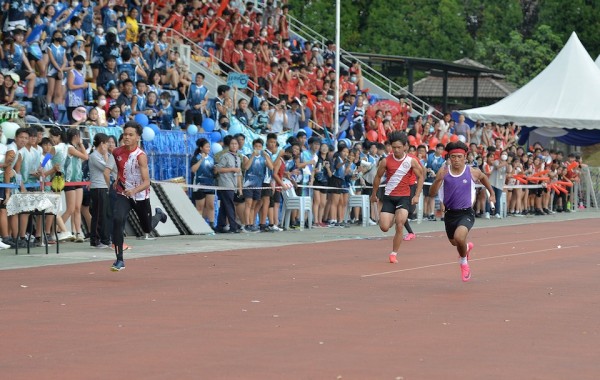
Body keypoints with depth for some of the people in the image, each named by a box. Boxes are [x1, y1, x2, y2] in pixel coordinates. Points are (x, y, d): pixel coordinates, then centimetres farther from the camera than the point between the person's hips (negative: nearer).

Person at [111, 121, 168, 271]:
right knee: (117, 221, -23)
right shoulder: (117, 152, -8)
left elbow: (146, 182, -30)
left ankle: (158, 215, 54)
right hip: (123, 194, 3)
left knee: (148, 228, 16)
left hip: (140, 196, -3)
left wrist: (134, 190, -46)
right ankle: (119, 260, -19)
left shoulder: (140, 156, -24)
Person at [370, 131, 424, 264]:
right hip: (388, 197, 1)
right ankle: (391, 220, 32)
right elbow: (378, 177, 10)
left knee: (399, 226, -14)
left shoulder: (411, 161, -6)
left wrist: (417, 195, -4)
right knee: (384, 227, -7)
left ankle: (394, 254, -1)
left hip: (404, 197, -1)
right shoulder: (386, 161, -4)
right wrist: (374, 194, 16)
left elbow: (420, 177, 5)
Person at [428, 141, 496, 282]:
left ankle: (464, 263, 1)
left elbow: (483, 177, 15)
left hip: (466, 213, -3)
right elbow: (432, 193, -16)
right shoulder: (443, 171, -11)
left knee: (459, 237, -29)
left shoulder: (472, 172, -10)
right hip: (450, 213, 3)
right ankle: (467, 247, 63)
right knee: (454, 242, 24)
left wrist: (492, 193, 23)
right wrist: (439, 179, -32)